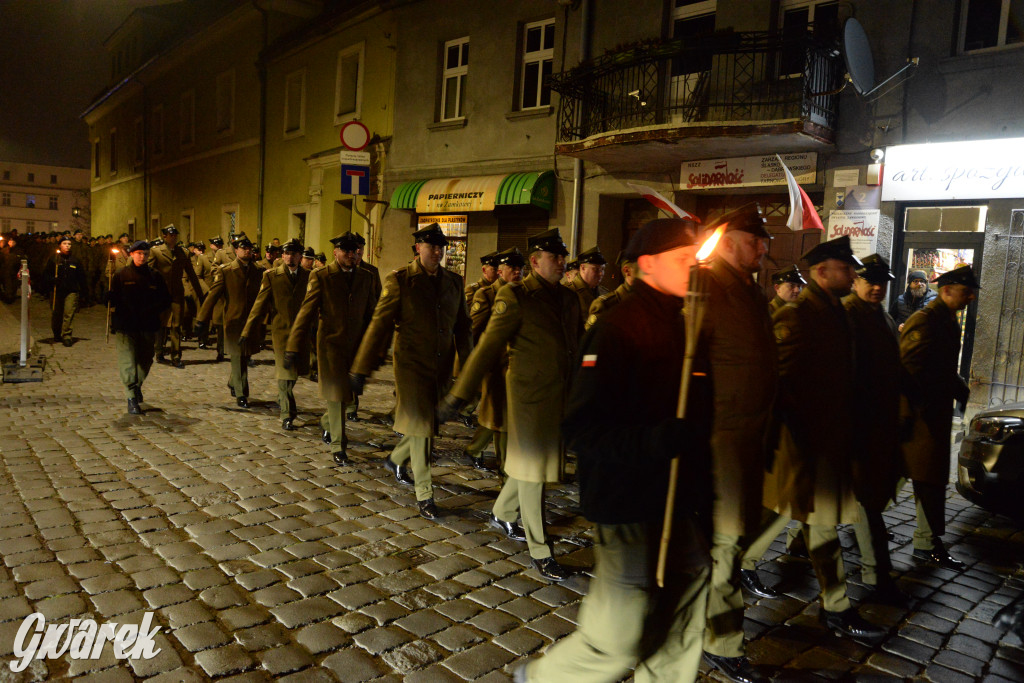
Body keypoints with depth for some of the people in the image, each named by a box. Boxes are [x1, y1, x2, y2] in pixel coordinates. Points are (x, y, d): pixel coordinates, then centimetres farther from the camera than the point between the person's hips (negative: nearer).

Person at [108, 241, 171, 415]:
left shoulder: (154, 276, 8)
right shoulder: (121, 275, 3)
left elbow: (166, 300, 8)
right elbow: (112, 299, 4)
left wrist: (151, 310, -7)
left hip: (148, 327, 3)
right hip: (125, 328, -3)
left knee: (145, 360, 14)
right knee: (128, 361, -8)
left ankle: (137, 386, 40)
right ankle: (132, 398, -4)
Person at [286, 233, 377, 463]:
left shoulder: (365, 278, 7)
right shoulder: (321, 277, -3)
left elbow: (371, 314, 11)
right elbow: (306, 312, -7)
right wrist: (294, 346, -12)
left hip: (356, 345, 4)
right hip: (331, 343, -4)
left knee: (346, 392, 13)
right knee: (335, 393, 1)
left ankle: (327, 422, 44)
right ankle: (338, 445, 15)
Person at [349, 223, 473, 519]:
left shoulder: (454, 282, 5)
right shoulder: (399, 281, -7)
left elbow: (462, 326, 11)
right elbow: (379, 325, -8)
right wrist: (361, 369, -10)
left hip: (442, 367, 5)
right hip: (412, 365, -5)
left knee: (427, 423, 14)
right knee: (421, 426, -1)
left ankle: (396, 459, 44)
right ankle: (424, 494, 13)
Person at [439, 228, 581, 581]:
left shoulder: (569, 297, 9)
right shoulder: (516, 296, -11)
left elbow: (580, 344, 18)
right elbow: (489, 346, -13)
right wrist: (458, 395, -17)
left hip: (561, 395, 7)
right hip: (530, 394, -7)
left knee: (535, 464, 19)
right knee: (531, 471, 3)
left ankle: (502, 514, 44)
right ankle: (539, 552, 15)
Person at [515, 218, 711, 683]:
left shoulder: (686, 324, 9)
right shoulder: (619, 328, -16)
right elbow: (583, 428, -23)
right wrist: (656, 440, -32)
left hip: (681, 506, 8)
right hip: (631, 513, -8)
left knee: (680, 642, 18)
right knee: (615, 643, 5)